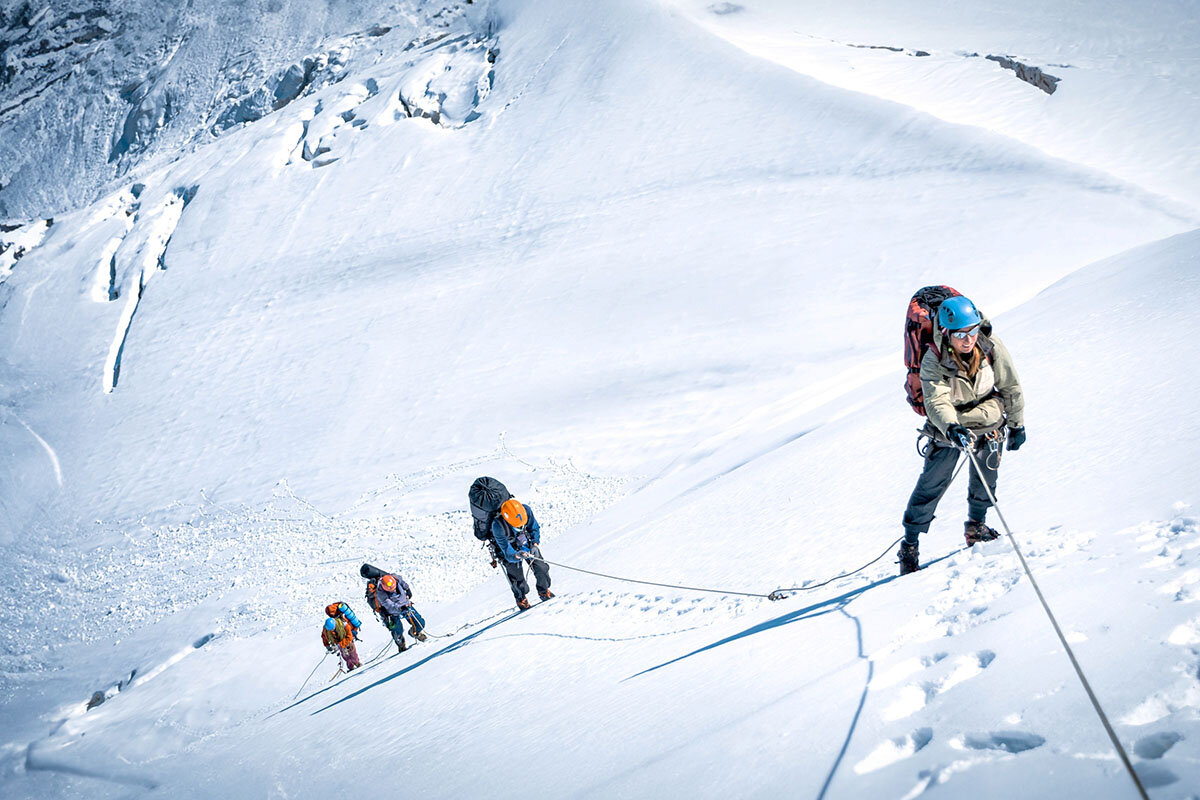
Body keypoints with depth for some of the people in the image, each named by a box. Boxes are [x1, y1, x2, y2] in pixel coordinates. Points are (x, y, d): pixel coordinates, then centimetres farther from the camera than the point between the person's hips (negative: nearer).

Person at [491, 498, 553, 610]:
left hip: (526, 543, 3)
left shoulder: (526, 510, -29)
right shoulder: (497, 525, -38)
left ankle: (544, 591, 27)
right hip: (510, 549, -3)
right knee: (517, 576, -5)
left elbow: (534, 528, -8)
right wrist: (517, 555, -50)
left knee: (541, 568, -1)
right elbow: (506, 549, -31)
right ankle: (521, 599, 25)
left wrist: (534, 544, -21)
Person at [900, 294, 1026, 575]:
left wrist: (1017, 424, 5)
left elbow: (1011, 387, -3)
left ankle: (975, 526, 35)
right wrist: (952, 428, -56)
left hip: (989, 418, 3)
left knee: (985, 476, 10)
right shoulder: (933, 362, -27)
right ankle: (909, 544, 7)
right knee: (933, 482, -2)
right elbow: (937, 403, -36)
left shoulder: (991, 348, -18)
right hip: (949, 425, -3)